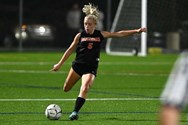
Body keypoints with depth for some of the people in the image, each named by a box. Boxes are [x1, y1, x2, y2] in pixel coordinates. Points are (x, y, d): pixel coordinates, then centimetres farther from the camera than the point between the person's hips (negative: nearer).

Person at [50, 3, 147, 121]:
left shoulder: (100, 35, -1)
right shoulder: (80, 35, -1)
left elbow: (119, 34, 1)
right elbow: (70, 50, 7)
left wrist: (137, 31, -4)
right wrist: (60, 64, 6)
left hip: (91, 68, -2)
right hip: (78, 65, 2)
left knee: (84, 89, -24)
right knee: (66, 89, 9)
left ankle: (75, 112, -21)